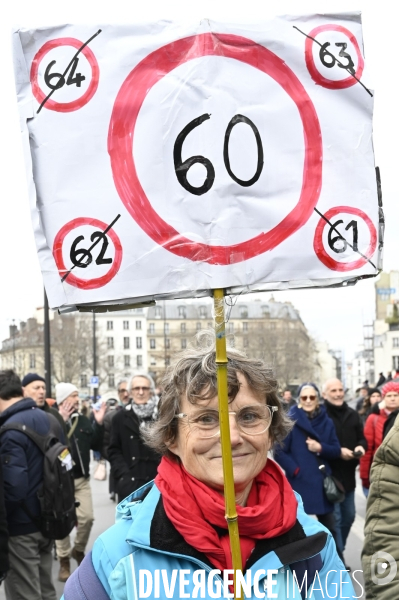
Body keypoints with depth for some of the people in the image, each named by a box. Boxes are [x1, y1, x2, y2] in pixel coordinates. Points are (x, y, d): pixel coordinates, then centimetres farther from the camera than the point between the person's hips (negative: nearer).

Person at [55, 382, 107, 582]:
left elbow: (96, 445, 6)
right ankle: (64, 561, 14)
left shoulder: (83, 420, 7)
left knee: (87, 518, 4)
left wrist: (99, 424, -6)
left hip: (82, 478, 5)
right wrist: (60, 422, -30)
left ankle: (78, 550, 28)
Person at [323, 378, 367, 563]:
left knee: (348, 516, 17)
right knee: (334, 518, -3)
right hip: (329, 475, -7)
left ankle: (336, 553, 33)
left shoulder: (352, 414, 9)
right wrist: (337, 451, -23)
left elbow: (362, 438, 15)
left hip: (348, 475, 7)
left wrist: (361, 447, -7)